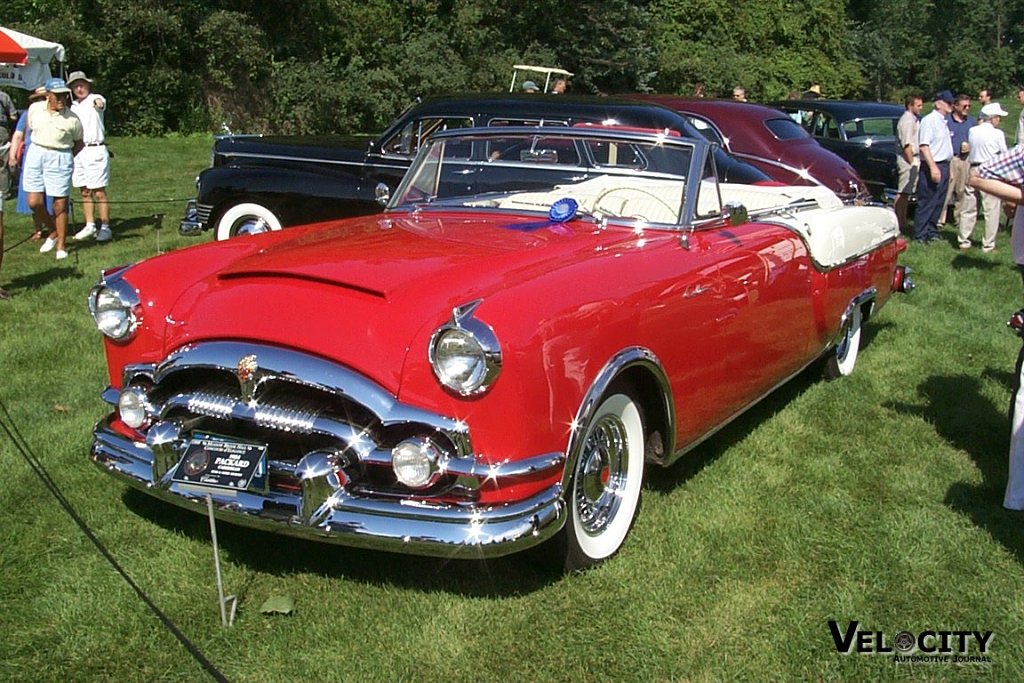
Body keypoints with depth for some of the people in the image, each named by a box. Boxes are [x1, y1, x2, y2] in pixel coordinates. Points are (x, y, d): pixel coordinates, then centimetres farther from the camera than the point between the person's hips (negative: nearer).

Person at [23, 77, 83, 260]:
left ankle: (61, 245, 13)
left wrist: (66, 157, 2)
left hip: (60, 158, -3)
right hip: (35, 155, 3)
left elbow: (78, 144, 6)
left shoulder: (72, 119, -7)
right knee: (34, 202, -1)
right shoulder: (35, 109, 2)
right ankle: (54, 231, 25)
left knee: (60, 204, 0)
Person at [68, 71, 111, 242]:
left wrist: (98, 103, -52)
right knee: (84, 191, 9)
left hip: (95, 150, -7)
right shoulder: (72, 106, 18)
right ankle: (90, 226, 16)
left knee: (99, 191, -7)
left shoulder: (95, 99, -3)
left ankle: (105, 228, -4)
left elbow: (100, 103, -30)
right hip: (77, 151, 7)